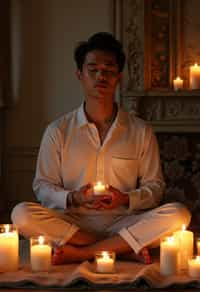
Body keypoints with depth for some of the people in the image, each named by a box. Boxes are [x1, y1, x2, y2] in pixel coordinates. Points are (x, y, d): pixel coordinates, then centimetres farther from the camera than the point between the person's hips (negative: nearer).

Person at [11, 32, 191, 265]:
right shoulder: (58, 131, 6)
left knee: (178, 215, -26)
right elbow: (43, 186, 6)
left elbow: (154, 186, 8)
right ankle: (124, 250, -21)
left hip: (123, 223, 0)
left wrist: (125, 199, -13)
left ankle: (80, 252, -24)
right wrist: (73, 198, -15)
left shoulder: (141, 131, 6)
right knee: (22, 214, -29)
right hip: (72, 223, 0)